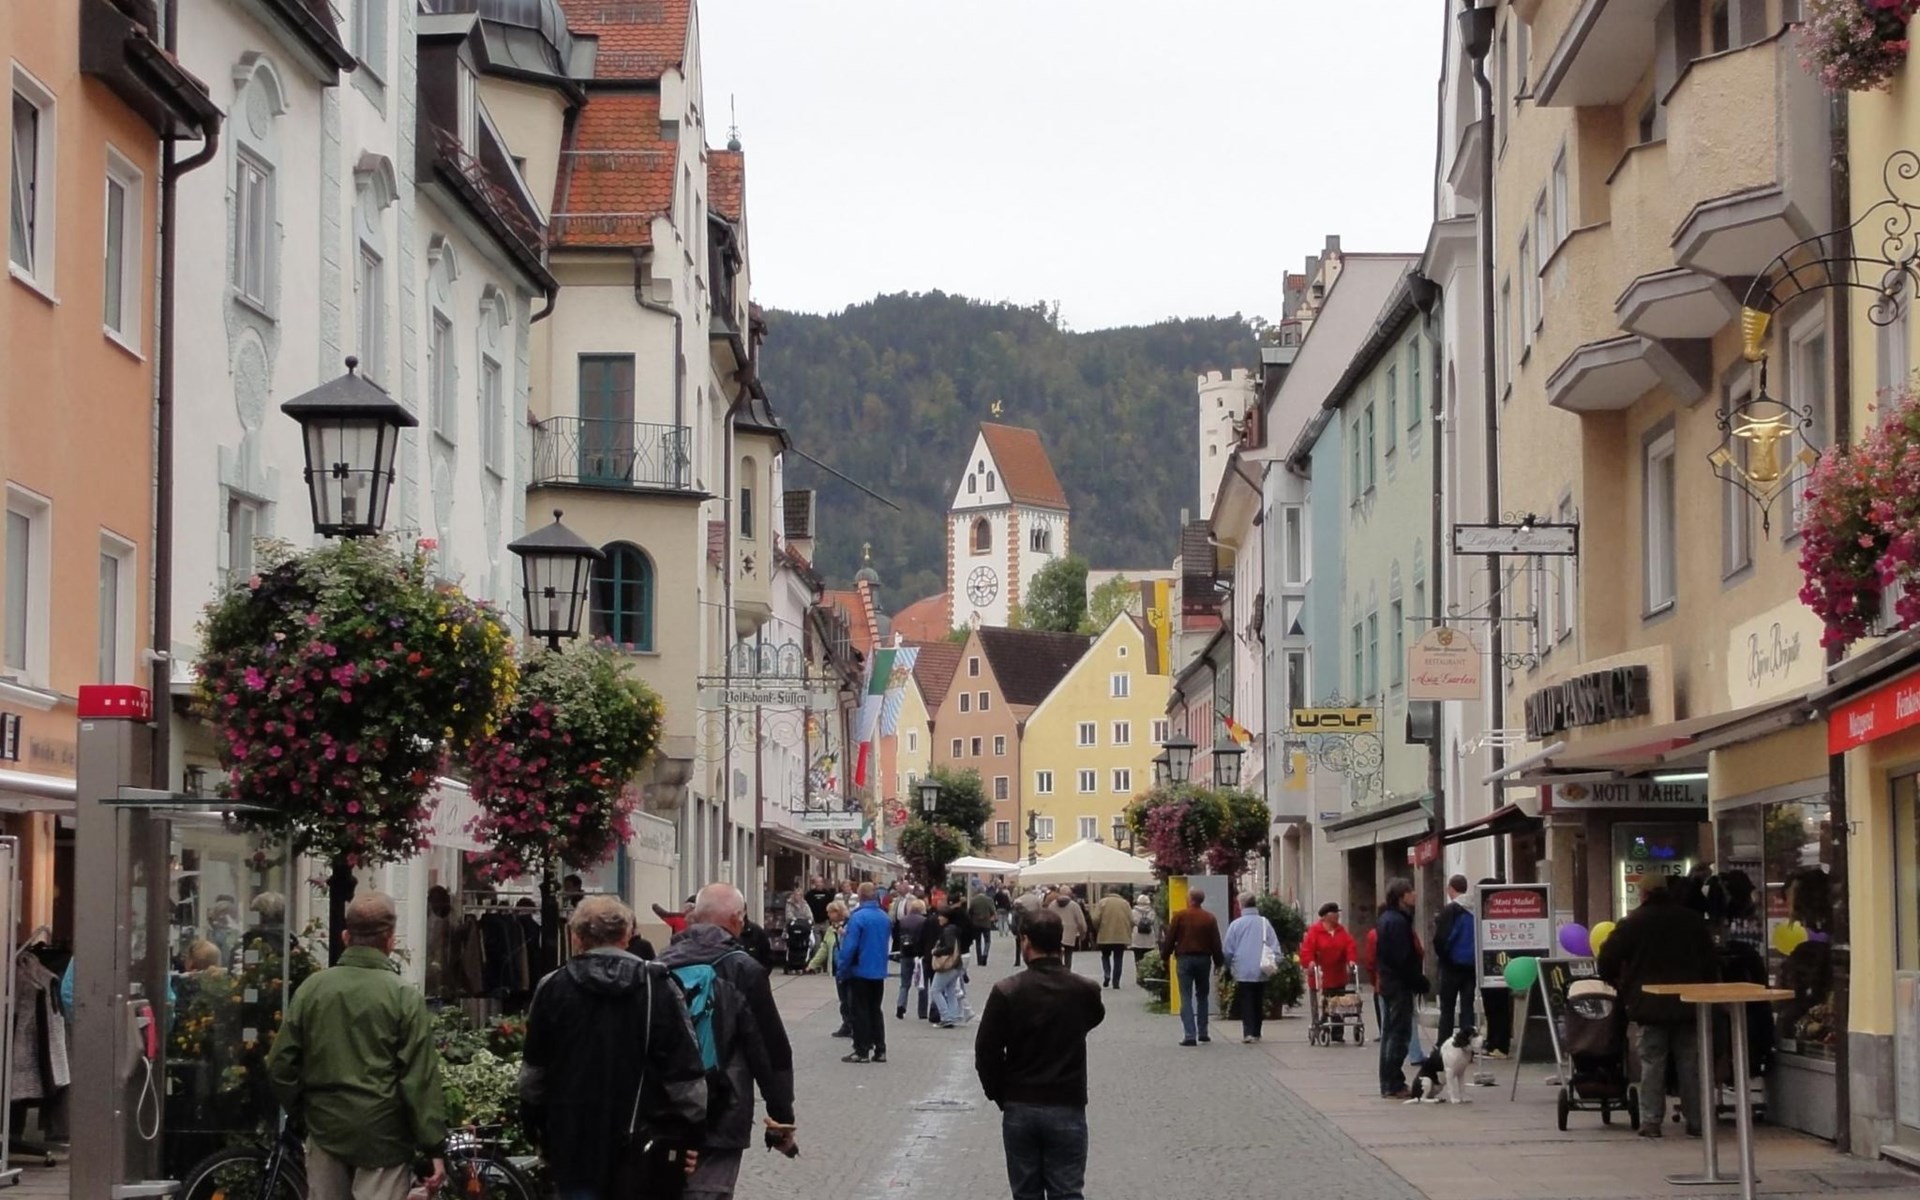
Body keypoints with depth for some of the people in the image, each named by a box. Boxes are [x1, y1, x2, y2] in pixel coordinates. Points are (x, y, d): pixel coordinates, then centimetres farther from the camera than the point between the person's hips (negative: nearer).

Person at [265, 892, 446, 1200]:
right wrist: (434, 1148, -6)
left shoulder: (310, 989, 1)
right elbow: (420, 1081, -11)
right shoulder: (404, 997, -10)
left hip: (326, 1129, 4)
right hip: (383, 1136, -4)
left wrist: (302, 1112, 20)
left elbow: (280, 1067, 4)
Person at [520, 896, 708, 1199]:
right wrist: (687, 1137, 2)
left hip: (573, 1146, 1)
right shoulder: (657, 987, -4)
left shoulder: (552, 989, 1)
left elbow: (533, 1074, 8)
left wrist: (540, 1134, 19)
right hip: (641, 1148, 0)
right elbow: (685, 1072, -6)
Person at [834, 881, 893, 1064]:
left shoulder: (858, 917, -17)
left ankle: (862, 1051, 1)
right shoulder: (884, 917, 3)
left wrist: (842, 968, -9)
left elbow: (849, 946, -19)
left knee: (859, 1012, 2)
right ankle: (879, 1050, 14)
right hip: (879, 972, 6)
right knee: (875, 1011, 15)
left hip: (860, 972, -6)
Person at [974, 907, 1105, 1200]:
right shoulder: (1084, 991, -7)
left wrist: (1000, 1095, 6)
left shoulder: (1006, 991, -10)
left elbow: (986, 1052, -7)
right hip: (1067, 1109, 0)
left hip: (1019, 1109, 0)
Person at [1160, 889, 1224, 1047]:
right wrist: (1219, 961, 12)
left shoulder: (1179, 916, -6)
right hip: (1204, 959, 2)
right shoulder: (1209, 918, 0)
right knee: (1202, 996, 16)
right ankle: (1202, 1032, 17)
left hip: (1184, 958, -2)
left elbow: (1170, 939, -4)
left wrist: (1165, 955, 8)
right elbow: (1216, 943, 2)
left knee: (1186, 997, -2)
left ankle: (1189, 1034, -11)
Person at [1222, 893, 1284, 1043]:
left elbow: (1227, 950, -2)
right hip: (1261, 972, 2)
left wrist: (1228, 966, 14)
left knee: (1245, 1003, 1)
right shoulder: (1265, 923, -1)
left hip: (1242, 971, -2)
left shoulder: (1236, 924, -5)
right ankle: (1256, 1033, 19)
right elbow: (1275, 947, -2)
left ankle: (1248, 1032, -13)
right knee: (1258, 1003, 14)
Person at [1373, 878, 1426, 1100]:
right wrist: (1419, 982, -15)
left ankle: (1388, 1084, 18)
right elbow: (1404, 958, -21)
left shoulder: (1384, 919, 14)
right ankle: (1394, 1085, -7)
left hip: (1386, 982, 10)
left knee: (1389, 1032, 13)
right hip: (1400, 984, -10)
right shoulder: (1398, 921, -17)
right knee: (1400, 1034, -7)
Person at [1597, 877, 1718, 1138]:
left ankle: (1650, 1122, -5)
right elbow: (1710, 962, 13)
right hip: (1689, 1005, 3)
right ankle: (1697, 1120, 8)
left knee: (1651, 1065, -1)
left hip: (1649, 1007, -3)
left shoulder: (1633, 923, -4)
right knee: (1690, 1064, 7)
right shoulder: (1694, 920, 8)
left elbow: (1608, 958, -5)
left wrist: (1617, 984, 13)